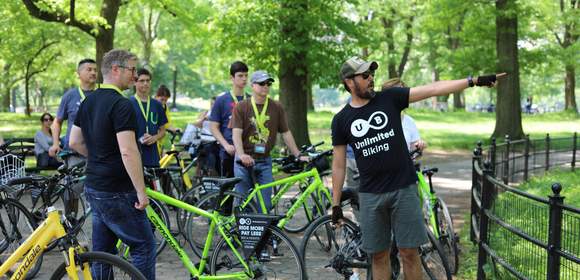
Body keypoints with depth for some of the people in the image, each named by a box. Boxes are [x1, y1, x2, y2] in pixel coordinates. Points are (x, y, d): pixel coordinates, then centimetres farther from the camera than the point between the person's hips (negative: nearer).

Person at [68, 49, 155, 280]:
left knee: (102, 250, 14)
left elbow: (74, 142, 16)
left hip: (94, 188, 9)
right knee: (144, 245, 0)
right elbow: (128, 152, -24)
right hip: (117, 192, -9)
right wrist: (141, 192, -19)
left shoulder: (88, 102, 10)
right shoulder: (121, 105, -18)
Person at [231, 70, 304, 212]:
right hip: (245, 161, -2)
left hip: (265, 162, 2)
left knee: (265, 204, -1)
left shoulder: (277, 108, 5)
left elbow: (286, 133, 9)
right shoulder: (241, 107, -2)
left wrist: (298, 155, 4)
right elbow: (236, 133, -12)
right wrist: (241, 155, -28)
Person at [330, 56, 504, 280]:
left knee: (409, 253, 2)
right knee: (379, 255, 7)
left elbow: (433, 90, -5)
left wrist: (474, 81, -11)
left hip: (403, 189, 0)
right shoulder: (341, 120, 3)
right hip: (370, 194, 1)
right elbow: (338, 165, 7)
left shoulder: (389, 99, 2)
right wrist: (336, 204, 5)